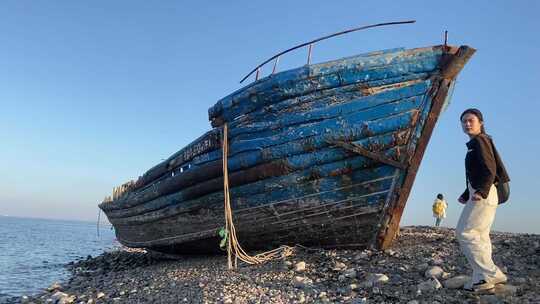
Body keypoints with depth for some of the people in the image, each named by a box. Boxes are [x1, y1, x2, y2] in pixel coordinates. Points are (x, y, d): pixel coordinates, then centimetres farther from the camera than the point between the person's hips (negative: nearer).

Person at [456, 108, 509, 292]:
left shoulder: (480, 140, -7)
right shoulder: (475, 144, 22)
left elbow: (490, 170, -18)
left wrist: (481, 191, -31)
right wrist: (466, 195, 29)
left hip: (483, 195, -10)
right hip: (480, 194, 10)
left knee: (465, 232, -11)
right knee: (480, 237, 8)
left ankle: (489, 274, -9)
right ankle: (482, 278, 9)